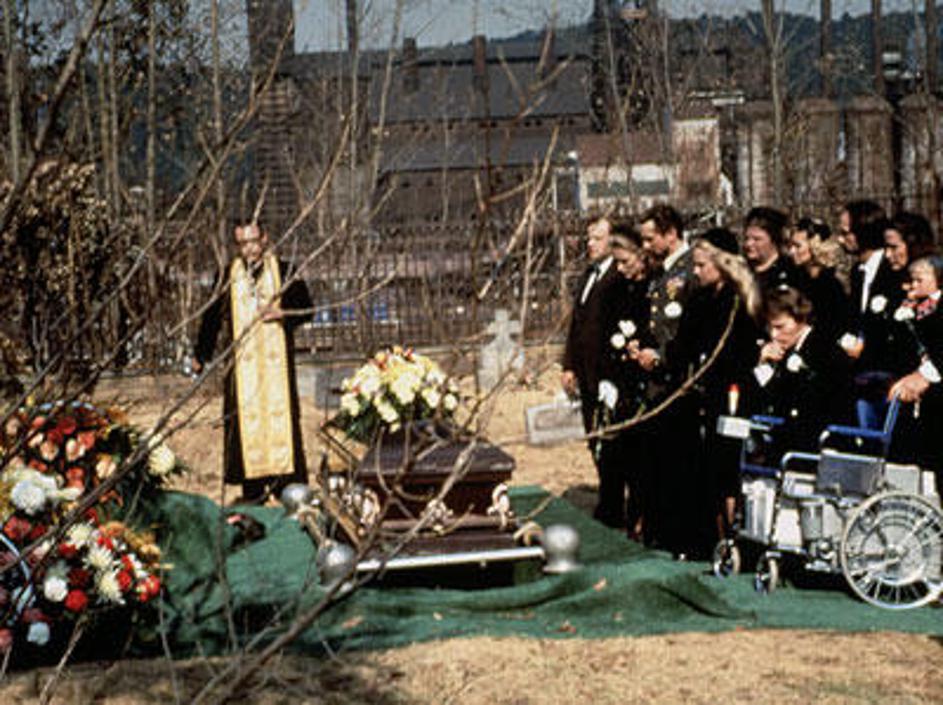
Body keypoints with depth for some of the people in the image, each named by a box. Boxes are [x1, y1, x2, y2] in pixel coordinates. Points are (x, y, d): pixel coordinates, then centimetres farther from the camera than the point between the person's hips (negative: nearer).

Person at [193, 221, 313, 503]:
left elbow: (306, 308, 6)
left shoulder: (284, 272, 4)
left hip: (276, 361, -1)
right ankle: (252, 492, 3)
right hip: (241, 361, 1)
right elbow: (212, 316, 13)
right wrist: (201, 355, 9)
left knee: (279, 414, -5)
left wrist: (282, 313, -13)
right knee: (245, 419, -1)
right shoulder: (226, 277, 8)